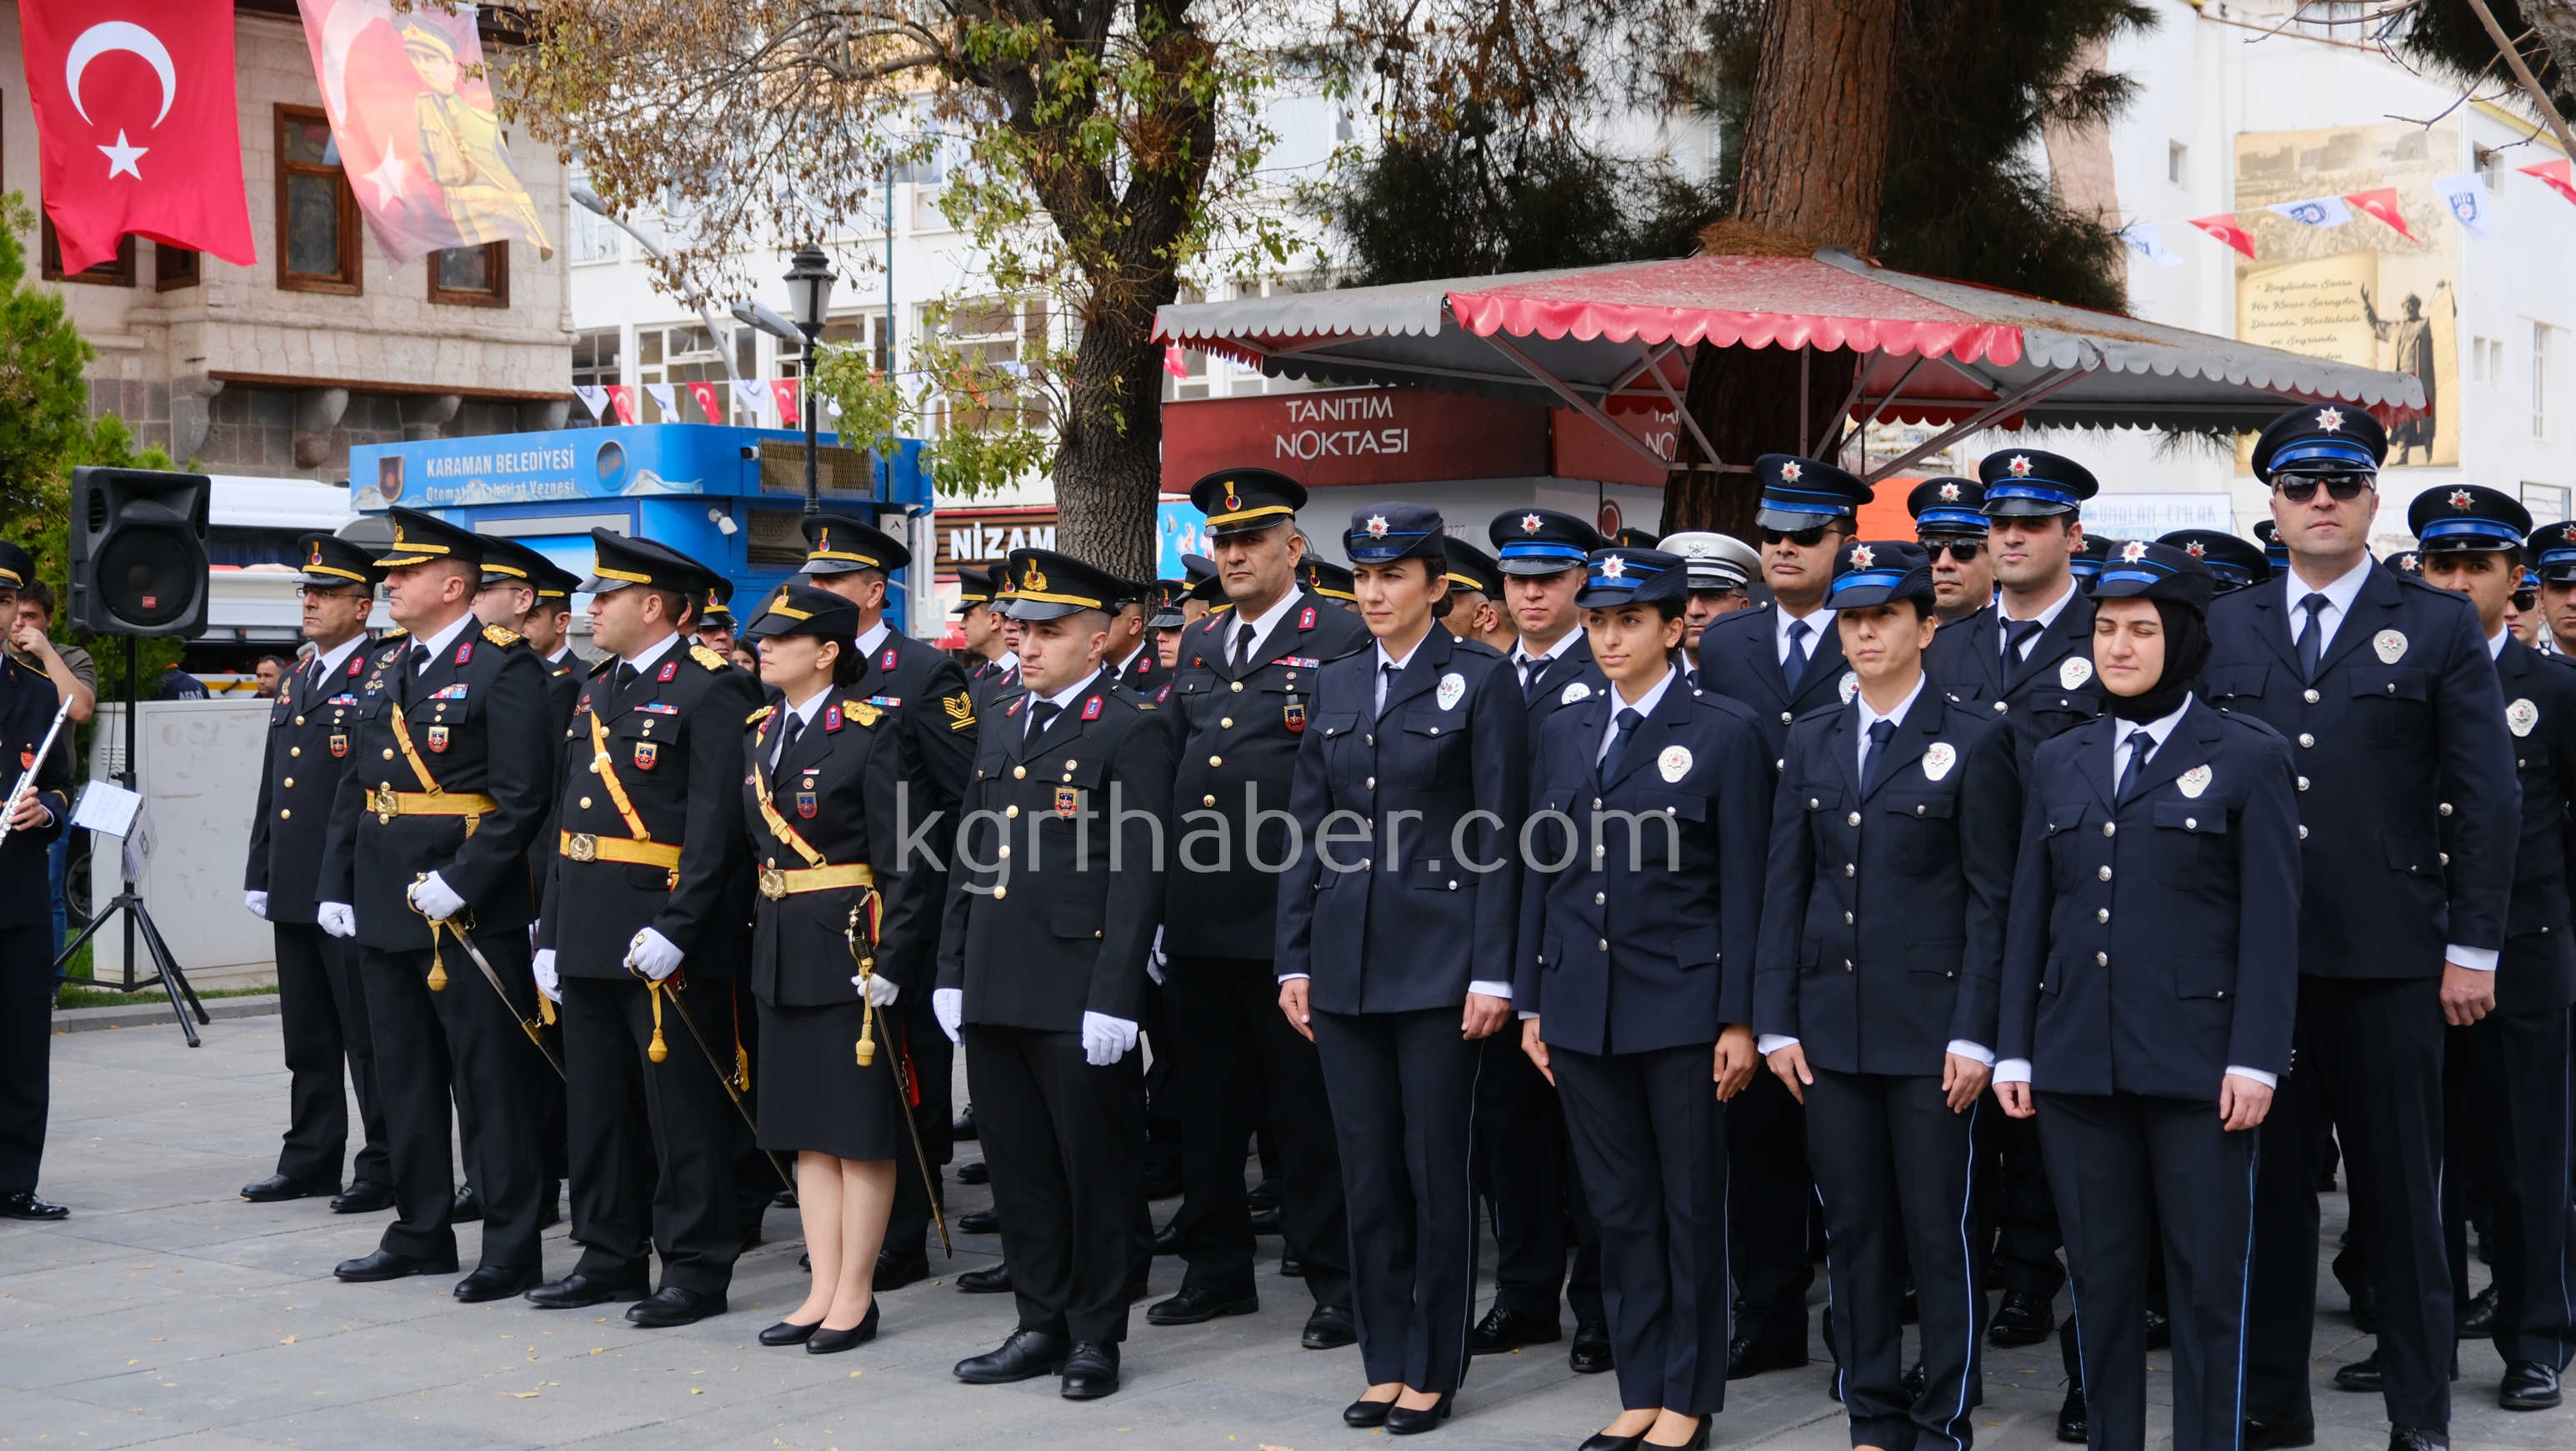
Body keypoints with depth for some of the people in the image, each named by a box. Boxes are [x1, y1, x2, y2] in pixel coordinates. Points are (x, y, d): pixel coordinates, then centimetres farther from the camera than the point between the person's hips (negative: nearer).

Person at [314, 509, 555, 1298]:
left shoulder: (504, 666, -10)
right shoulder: (380, 664, 14)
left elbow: (521, 798, -15)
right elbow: (353, 785, 17)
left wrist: (459, 883, -20)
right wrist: (335, 885, 10)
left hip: (469, 907, -8)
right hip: (384, 906, 8)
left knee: (494, 1079, -1)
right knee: (404, 1077, 15)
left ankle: (511, 1247, 6)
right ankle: (421, 1233, 26)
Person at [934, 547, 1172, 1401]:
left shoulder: (1130, 732, -7)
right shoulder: (1001, 726, 15)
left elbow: (1138, 876, -12)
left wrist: (1112, 1001, -16)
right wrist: (952, 972, 13)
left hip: (1078, 1000, -7)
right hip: (994, 994, 7)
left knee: (1094, 1170, 3)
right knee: (1018, 1166, 12)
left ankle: (1095, 1336, 14)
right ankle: (1041, 1324, 23)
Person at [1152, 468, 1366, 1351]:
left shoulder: (1342, 641, -4)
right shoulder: (1198, 643, 16)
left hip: (1287, 920, -6)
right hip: (1197, 917, 7)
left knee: (1307, 1106, 1)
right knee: (1205, 1103, 14)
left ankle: (1336, 1283, 10)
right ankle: (1216, 1271, 25)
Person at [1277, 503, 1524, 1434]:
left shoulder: (1482, 681, -4)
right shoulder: (1337, 686, 12)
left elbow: (1498, 837, -8)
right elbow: (1308, 832, 12)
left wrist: (1492, 972, -12)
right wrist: (1295, 959, 7)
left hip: (1438, 962, -5)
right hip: (1347, 962, 5)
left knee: (1436, 1172, 1)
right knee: (1367, 1173, 9)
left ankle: (1434, 1370, 12)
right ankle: (1385, 1362, 19)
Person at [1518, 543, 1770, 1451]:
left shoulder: (1725, 733, -4)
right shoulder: (1564, 732, 10)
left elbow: (1742, 888, -6)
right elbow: (1543, 873, 13)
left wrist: (1740, 1019, -9)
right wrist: (1531, 1003, 9)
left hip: (1682, 1003, -4)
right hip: (1582, 1004, 5)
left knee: (1691, 1206, 5)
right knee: (1619, 1206, 11)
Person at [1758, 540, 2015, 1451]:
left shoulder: (1972, 744, -2)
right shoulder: (1811, 741, 11)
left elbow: (1990, 898, -5)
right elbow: (1786, 886, 9)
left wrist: (1973, 1034, -11)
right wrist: (1777, 1022, 3)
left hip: (1929, 1024, -4)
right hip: (1830, 1024, 4)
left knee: (1939, 1231, 0)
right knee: (1853, 1228, 9)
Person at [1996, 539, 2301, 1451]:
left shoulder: (2248, 758, 1)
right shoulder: (2057, 764, 13)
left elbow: (2271, 922, -3)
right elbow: (2030, 915, 13)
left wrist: (2256, 1058, -10)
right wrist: (2014, 1049, 7)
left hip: (2197, 1060, -4)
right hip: (2078, 1061, 4)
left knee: (2207, 1281, 0)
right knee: (2101, 1280, 8)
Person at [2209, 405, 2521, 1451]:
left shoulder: (2440, 628, 3)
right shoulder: (2224, 630, 10)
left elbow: (2488, 798, 1)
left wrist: (2472, 949, -5)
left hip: (2389, 961, -2)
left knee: (2401, 1192, 5)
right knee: (2267, 1185, 8)